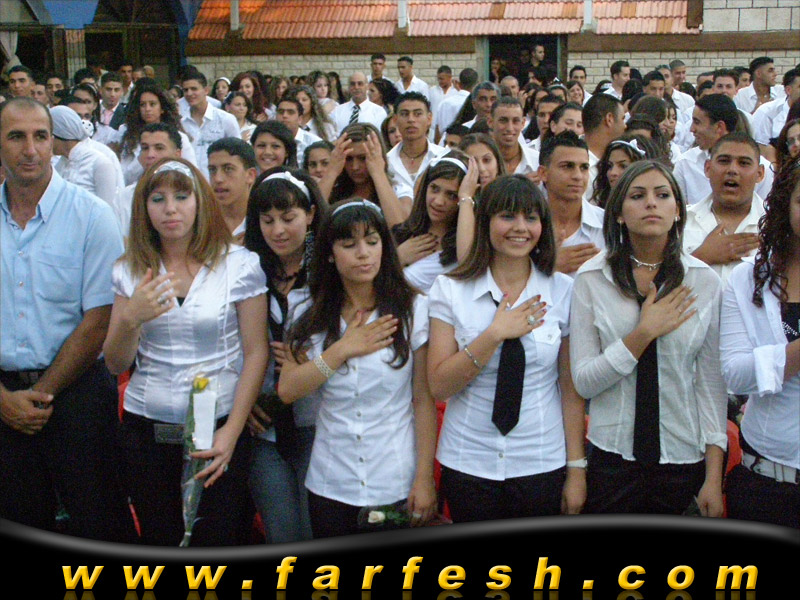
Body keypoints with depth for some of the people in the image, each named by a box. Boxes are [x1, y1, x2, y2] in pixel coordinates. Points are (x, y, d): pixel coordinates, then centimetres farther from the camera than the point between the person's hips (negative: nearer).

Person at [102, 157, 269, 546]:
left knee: (218, 540, 1)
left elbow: (256, 353, -5)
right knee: (159, 539, 12)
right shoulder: (129, 271, 5)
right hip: (146, 428, 3)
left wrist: (232, 431, -11)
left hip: (219, 429, -2)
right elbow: (115, 365, 4)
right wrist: (131, 319, -17)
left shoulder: (240, 264, -4)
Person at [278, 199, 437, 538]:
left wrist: (425, 479, -10)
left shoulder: (413, 309, -6)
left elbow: (424, 399, -7)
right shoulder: (310, 316, 4)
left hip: (397, 487, -2)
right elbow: (287, 391, -5)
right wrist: (343, 350, -14)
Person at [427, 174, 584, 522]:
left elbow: (571, 388, -1)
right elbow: (438, 385, -9)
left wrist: (576, 470, -2)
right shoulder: (450, 289, -4)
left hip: (543, 465, 0)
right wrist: (495, 335, -18)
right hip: (468, 464, 0)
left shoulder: (563, 292, -2)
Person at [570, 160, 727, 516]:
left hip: (683, 458, 1)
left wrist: (714, 477, -3)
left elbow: (711, 380, -2)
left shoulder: (704, 281, -2)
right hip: (612, 456, -1)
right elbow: (583, 382, -9)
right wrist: (645, 332, -18)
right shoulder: (592, 279, -5)